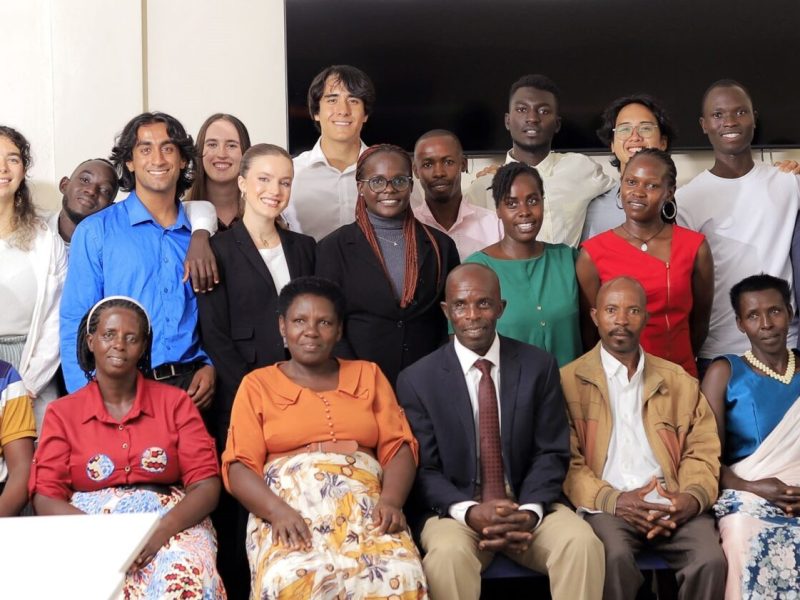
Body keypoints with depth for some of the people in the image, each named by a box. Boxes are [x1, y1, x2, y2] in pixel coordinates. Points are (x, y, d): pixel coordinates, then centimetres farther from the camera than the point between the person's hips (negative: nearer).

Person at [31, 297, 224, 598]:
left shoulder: (175, 402, 9)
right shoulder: (62, 412, 11)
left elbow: (206, 485, 2)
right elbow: (45, 498, 2)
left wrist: (160, 532, -18)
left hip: (172, 525, 0)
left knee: (185, 576, -34)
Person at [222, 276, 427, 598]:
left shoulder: (368, 374, 20)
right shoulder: (257, 384, 15)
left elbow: (398, 447, 11)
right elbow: (239, 466, 4)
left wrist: (392, 500, -10)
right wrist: (278, 511, -15)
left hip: (365, 506, 2)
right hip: (290, 511, -1)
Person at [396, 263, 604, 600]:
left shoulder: (538, 367, 4)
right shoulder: (417, 380, 0)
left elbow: (552, 453, 3)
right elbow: (423, 469, -3)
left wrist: (530, 512, -15)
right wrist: (470, 512, -21)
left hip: (527, 506, 2)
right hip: (456, 509, -2)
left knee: (583, 543, -26)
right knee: (447, 554, -34)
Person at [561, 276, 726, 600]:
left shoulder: (679, 381, 19)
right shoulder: (569, 380, 8)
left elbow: (702, 449, 13)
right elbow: (564, 460, 0)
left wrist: (694, 496, -9)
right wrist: (613, 500, -15)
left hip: (671, 503, 3)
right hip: (606, 505, -3)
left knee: (711, 560, -25)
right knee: (616, 557, -34)